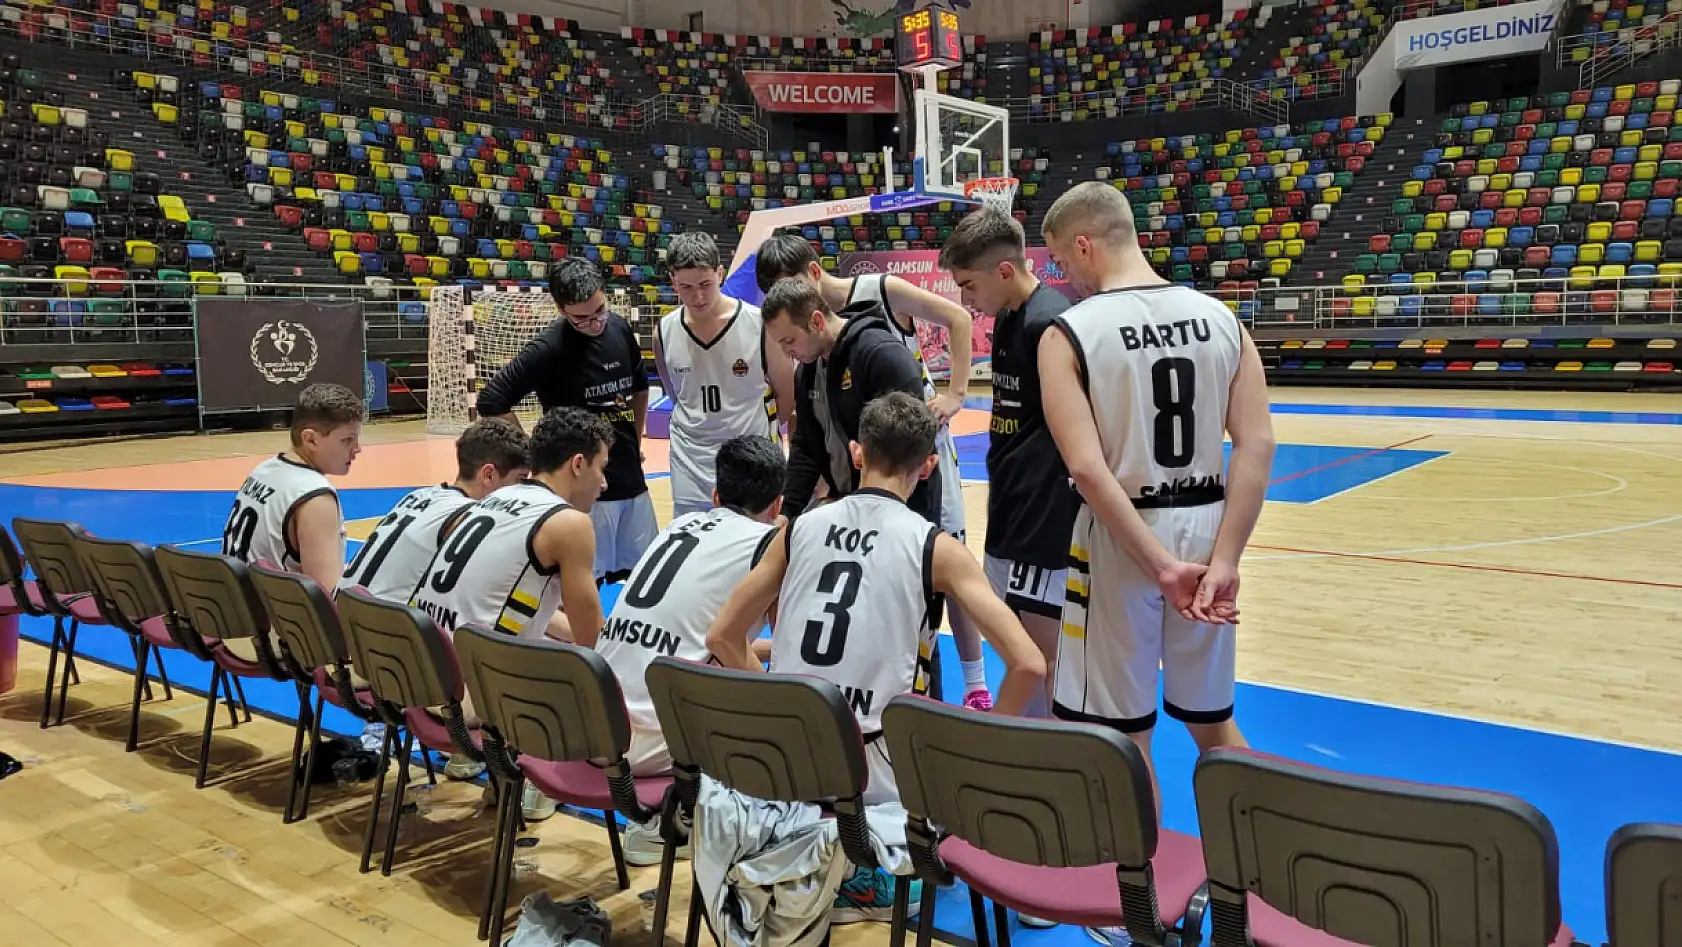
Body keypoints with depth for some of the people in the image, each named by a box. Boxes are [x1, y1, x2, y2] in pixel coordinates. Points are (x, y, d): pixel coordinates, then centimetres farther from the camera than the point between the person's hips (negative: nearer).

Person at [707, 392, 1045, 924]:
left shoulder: (799, 528, 4)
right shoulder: (936, 549, -6)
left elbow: (722, 639, 12)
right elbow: (1028, 665, -11)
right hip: (871, 774, -4)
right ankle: (863, 877, 11)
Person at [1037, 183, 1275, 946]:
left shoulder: (1070, 332, -11)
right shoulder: (1219, 318, 2)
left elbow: (1087, 468, -22)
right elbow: (1258, 445, -7)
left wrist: (1158, 563, -18)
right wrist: (1224, 559, -9)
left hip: (1122, 539, -5)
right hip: (1205, 528, 5)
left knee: (1125, 738, 10)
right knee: (1214, 724, 21)